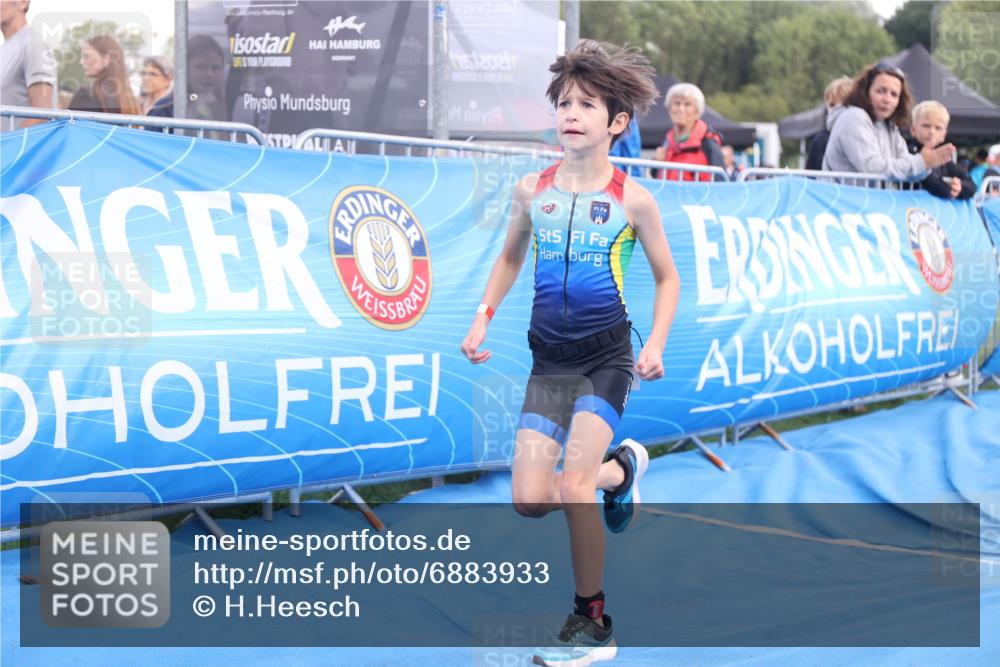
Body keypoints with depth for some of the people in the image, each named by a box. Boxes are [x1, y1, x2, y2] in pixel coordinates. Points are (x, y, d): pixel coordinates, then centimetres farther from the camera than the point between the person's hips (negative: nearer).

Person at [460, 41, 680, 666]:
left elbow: (667, 276, 5)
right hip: (549, 357, 4)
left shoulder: (632, 199, -6)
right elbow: (511, 256, 20)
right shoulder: (532, 191, 2)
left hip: (606, 355, -4)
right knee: (530, 499, -3)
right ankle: (620, 469, 28)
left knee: (574, 484, -18)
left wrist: (657, 343, -8)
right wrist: (483, 317, 9)